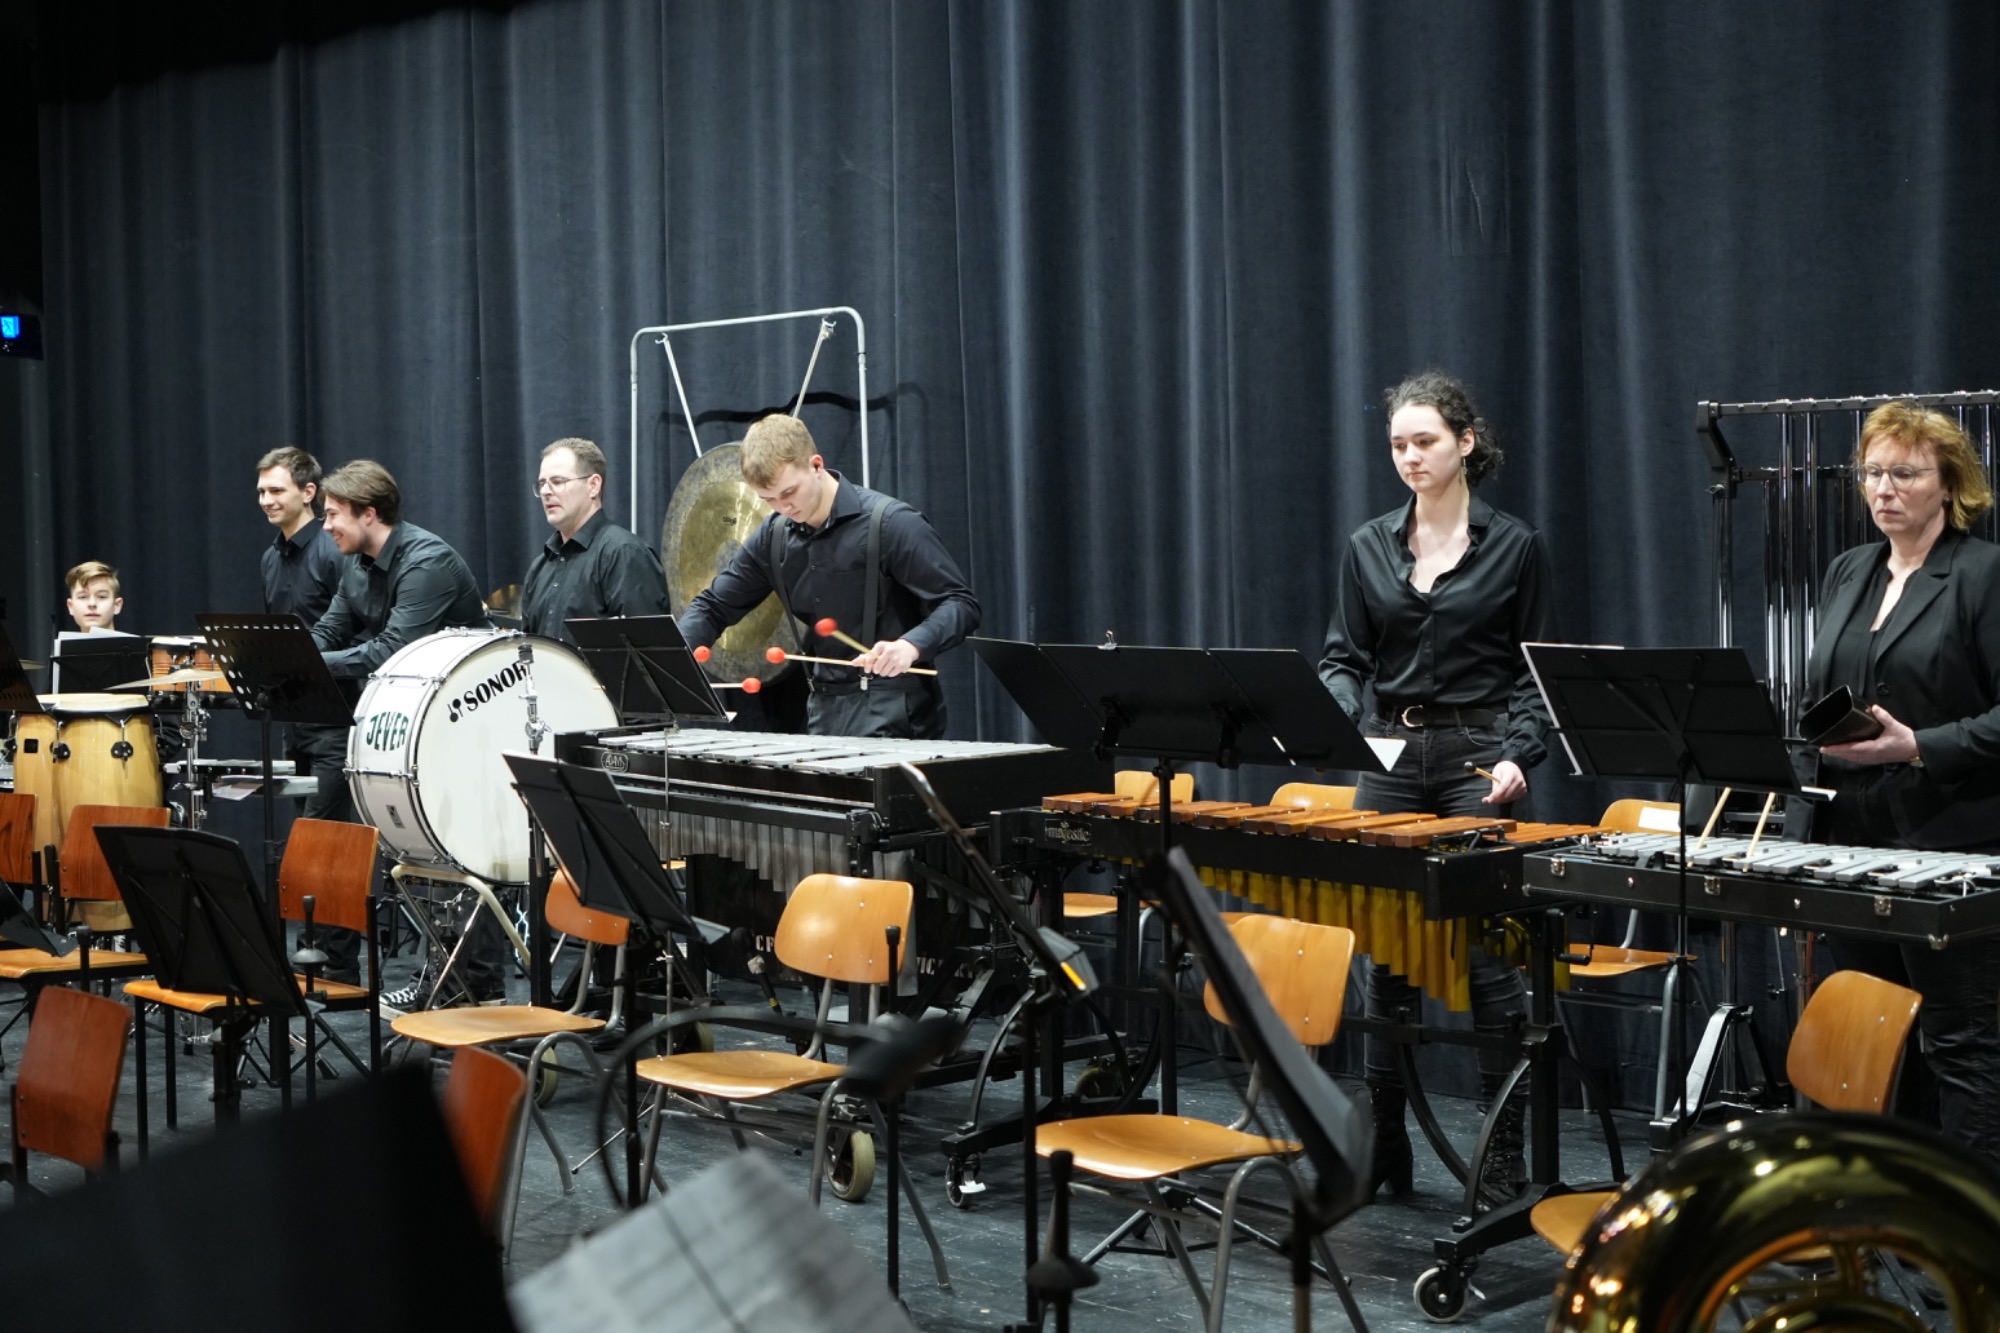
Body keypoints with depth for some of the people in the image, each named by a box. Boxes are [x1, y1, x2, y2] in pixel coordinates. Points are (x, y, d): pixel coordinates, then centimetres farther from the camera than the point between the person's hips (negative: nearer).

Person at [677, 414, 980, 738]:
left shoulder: (891, 523, -12)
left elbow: (960, 603, -14)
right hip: (824, 711, 6)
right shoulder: (775, 536, 7)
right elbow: (714, 605, 15)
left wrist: (910, 645, -33)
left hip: (892, 714, -6)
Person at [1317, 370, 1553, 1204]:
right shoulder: (1370, 547, 9)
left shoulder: (1513, 546, 2)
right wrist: (1333, 710, -11)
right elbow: (1344, 657, 10)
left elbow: (1534, 671, 3)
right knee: (1385, 952, 6)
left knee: (1490, 956, -5)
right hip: (1391, 760, 3)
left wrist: (1518, 755, -12)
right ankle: (1381, 1146, 16)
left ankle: (1506, 1157, 5)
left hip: (1478, 761, -3)